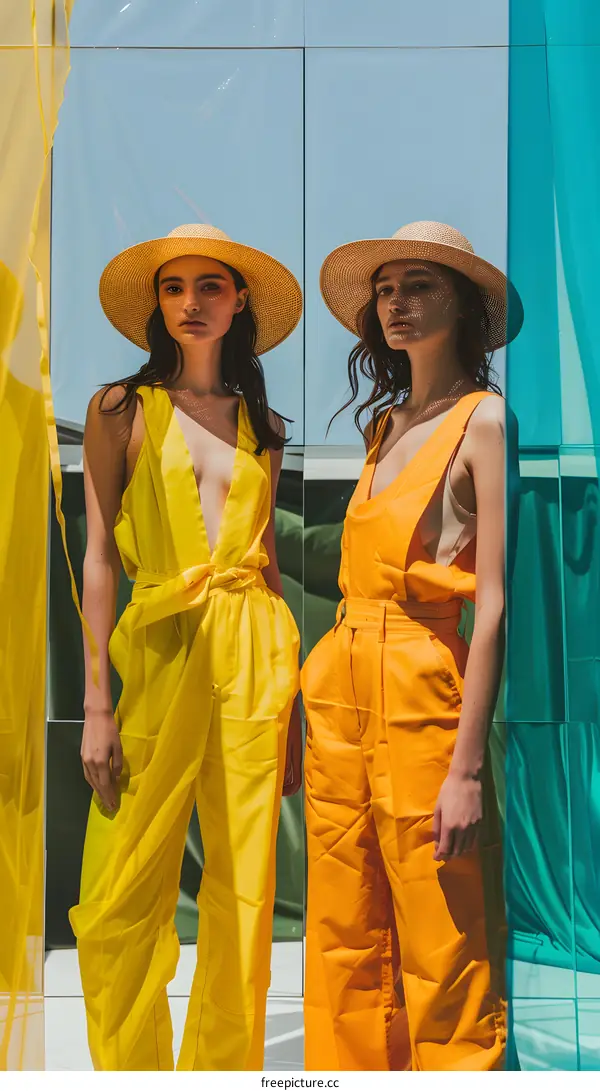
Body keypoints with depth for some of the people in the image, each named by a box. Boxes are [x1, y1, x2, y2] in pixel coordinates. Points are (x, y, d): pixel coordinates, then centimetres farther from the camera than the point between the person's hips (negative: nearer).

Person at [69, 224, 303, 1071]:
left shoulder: (261, 424, 14)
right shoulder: (121, 410, 4)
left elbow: (269, 556, 14)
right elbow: (100, 556, -1)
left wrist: (290, 693, 8)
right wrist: (96, 705, -7)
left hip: (253, 651, 3)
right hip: (158, 650, -2)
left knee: (243, 893, 3)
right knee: (121, 905, -4)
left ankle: (226, 1070, 15)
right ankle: (131, 1069, 13)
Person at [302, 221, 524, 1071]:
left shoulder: (483, 421, -7)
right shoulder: (384, 424, 15)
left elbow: (495, 603, -13)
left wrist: (467, 768, -18)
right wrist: (307, 710, 10)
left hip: (423, 697, -7)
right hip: (340, 693, 7)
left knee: (444, 964, -1)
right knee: (344, 950, 12)